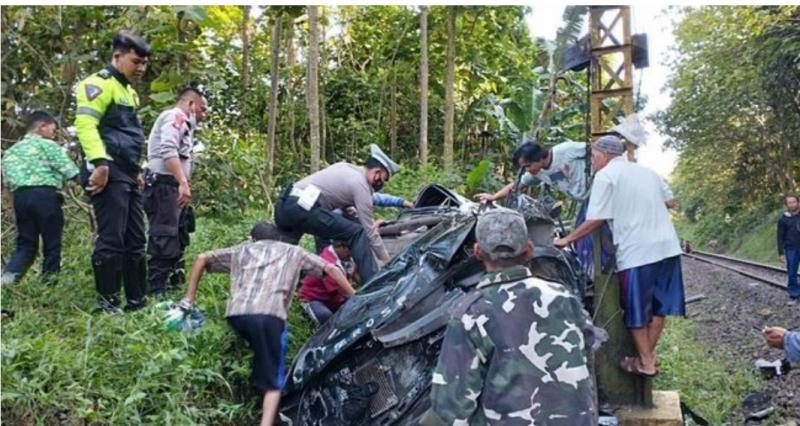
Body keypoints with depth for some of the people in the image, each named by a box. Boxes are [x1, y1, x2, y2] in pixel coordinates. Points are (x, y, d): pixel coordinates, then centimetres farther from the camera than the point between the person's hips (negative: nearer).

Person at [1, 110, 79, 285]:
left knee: (25, 244, 9)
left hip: (20, 196, 6)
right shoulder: (47, 145, 3)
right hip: (44, 195, -6)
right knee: (52, 242, 2)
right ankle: (49, 282, 3)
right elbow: (69, 170, -5)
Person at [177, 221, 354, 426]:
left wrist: (189, 299, 29)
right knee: (273, 382, 2)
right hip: (269, 314, -2)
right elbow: (331, 268, 24)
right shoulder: (293, 251, 30)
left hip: (236, 313, 2)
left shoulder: (243, 249, 33)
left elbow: (202, 259, 29)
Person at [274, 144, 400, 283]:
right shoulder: (360, 184, -1)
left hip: (283, 206, 9)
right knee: (357, 233, -6)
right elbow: (369, 230, 0)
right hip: (300, 208, -9)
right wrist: (386, 259, 9)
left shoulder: (345, 167, 23)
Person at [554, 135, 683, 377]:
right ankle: (649, 355, 24)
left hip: (637, 251, -7)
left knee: (636, 309, 7)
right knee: (658, 305, 15)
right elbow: (670, 201, 20)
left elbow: (596, 220, -10)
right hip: (667, 245, 7)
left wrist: (567, 239, -2)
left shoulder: (605, 176, -4)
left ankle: (646, 363, 15)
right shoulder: (647, 171, 17)